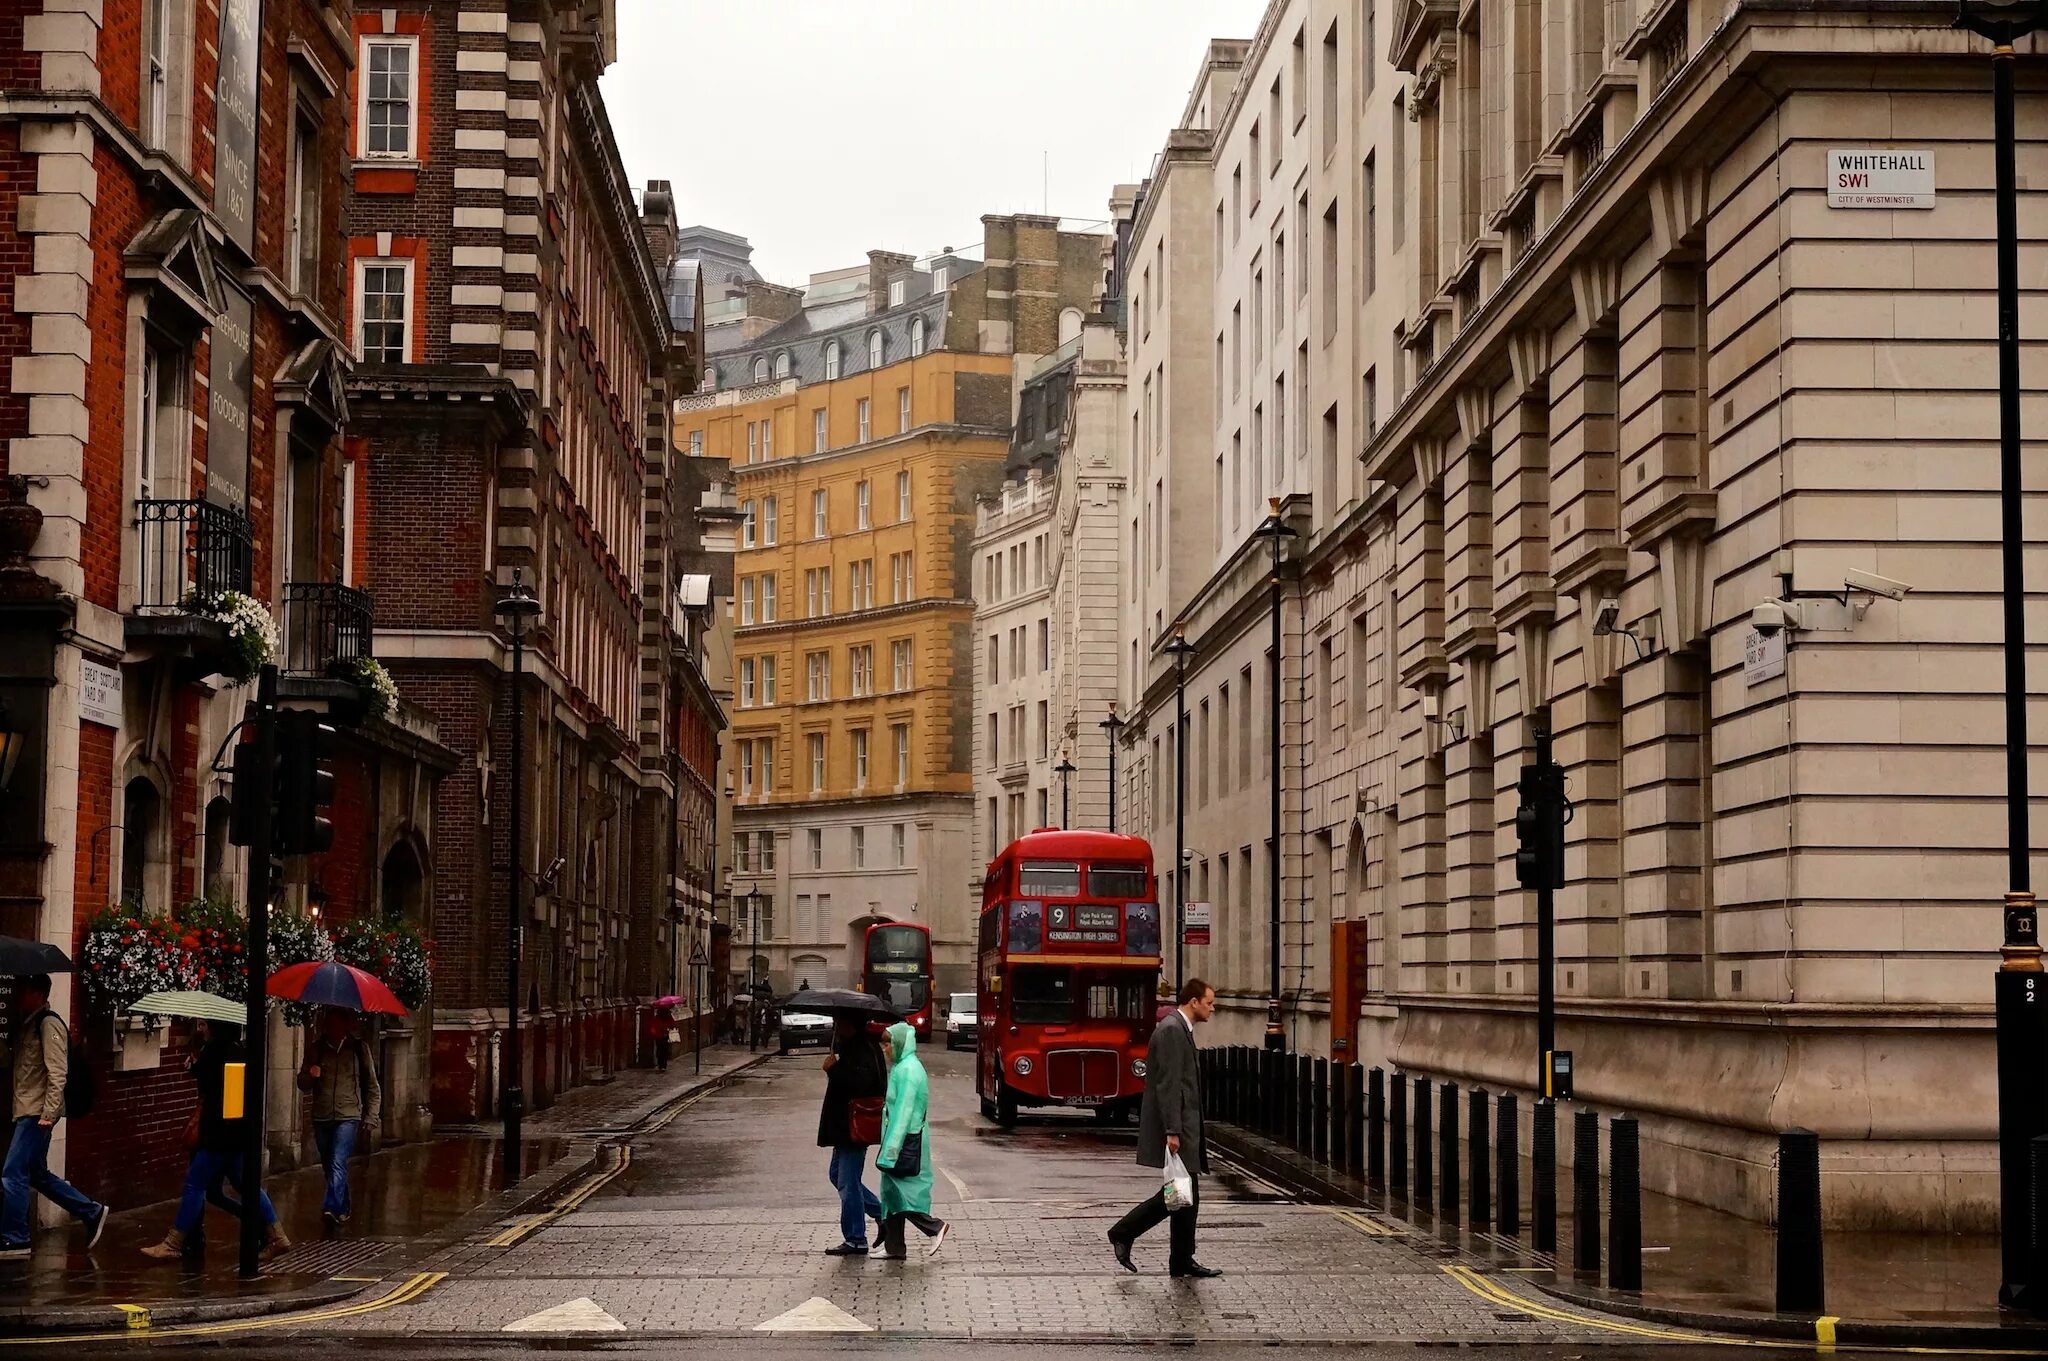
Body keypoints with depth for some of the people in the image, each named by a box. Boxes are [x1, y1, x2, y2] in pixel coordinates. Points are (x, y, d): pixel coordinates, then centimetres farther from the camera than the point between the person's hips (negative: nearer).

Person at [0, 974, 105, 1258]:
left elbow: (57, 1074, -19)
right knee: (37, 1175, 15)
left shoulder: (49, 1024, -13)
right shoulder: (27, 1024, 15)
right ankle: (91, 1212, 21)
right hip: (26, 1111, 10)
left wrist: (48, 1114, -22)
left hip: (37, 1114, -10)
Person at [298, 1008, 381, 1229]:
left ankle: (331, 1209, -30)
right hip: (322, 1117, 4)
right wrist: (310, 1076, -12)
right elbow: (303, 1084, 12)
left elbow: (373, 1086, 9)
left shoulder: (359, 1048, 3)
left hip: (349, 1116, -4)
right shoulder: (316, 1049, 8)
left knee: (338, 1164, -19)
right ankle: (343, 1210, 24)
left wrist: (371, 1117, 3)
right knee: (329, 1167, 11)